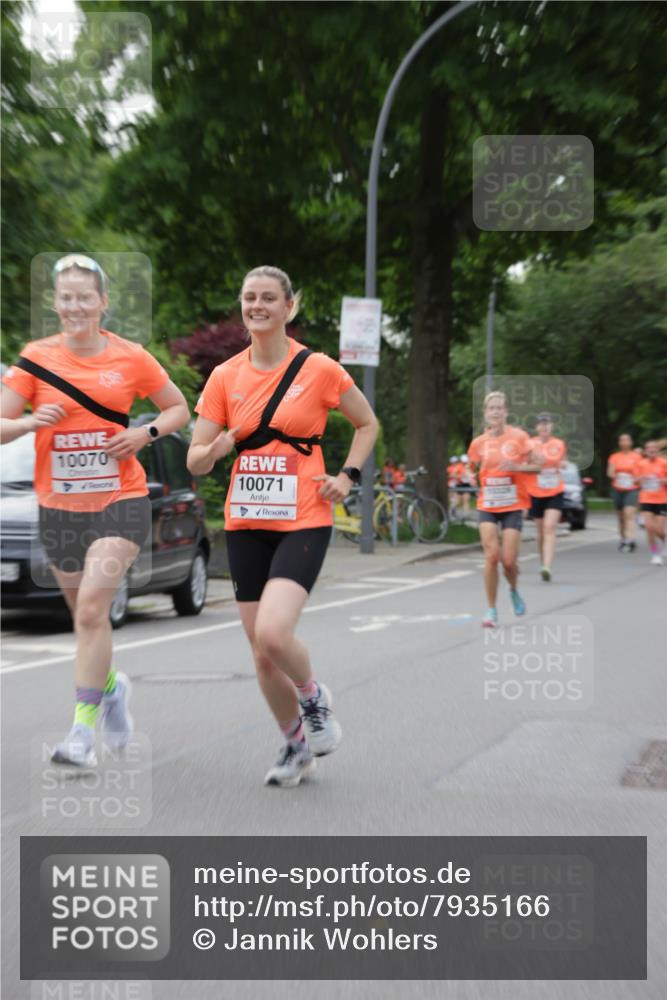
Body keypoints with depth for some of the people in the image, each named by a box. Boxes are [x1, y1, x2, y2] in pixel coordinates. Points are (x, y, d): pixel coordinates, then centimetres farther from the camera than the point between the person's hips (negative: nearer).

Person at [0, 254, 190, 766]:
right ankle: (111, 686, 44)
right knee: (85, 614, 15)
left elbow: (181, 409, 9)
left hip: (121, 501, -3)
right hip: (59, 506, 3)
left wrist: (145, 434, -9)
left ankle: (83, 731, -8)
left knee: (91, 609, -16)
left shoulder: (131, 357, -2)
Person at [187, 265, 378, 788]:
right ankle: (297, 746, 30)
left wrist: (347, 475, -3)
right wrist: (214, 450, -19)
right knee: (262, 653, 7)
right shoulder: (225, 376, 4)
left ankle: (315, 697, 10)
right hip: (245, 524, 4)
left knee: (272, 634, -23)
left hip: (303, 523, -4)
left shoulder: (319, 369, -4)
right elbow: (195, 460, 4)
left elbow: (368, 423, 11)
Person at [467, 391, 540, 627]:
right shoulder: (479, 442, 2)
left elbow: (536, 465, -4)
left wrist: (516, 466, -19)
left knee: (508, 560, -5)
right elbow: (472, 469, 18)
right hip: (487, 506, 1)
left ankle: (514, 591, 29)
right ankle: (491, 609, 2)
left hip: (513, 506, -1)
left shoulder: (519, 436, -5)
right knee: (491, 556, -10)